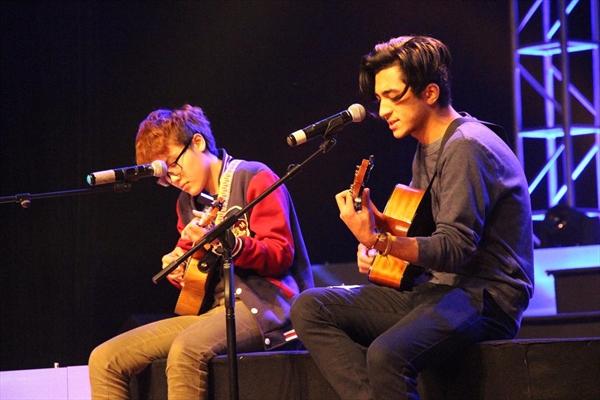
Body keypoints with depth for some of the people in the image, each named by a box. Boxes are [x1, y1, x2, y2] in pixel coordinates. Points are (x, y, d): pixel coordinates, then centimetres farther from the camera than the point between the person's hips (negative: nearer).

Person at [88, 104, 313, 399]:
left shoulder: (254, 179, -2)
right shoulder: (188, 202, 19)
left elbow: (280, 255, -10)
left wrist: (223, 242, -24)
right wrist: (177, 272, 5)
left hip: (263, 305, -8)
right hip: (208, 309, 8)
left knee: (186, 350, -39)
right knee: (105, 359, -8)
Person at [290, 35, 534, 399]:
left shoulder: (465, 147, -13)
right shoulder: (427, 150, 17)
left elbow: (456, 249, -21)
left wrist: (377, 239, -30)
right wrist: (379, 248, 7)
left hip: (484, 297, -10)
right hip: (435, 288, 10)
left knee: (387, 353, -37)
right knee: (309, 308, -4)